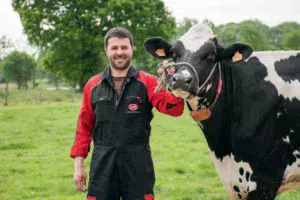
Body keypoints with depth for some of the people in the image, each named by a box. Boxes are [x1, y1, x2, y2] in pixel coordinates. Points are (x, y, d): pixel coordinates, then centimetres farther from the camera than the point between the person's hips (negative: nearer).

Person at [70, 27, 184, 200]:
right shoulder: (93, 86, 8)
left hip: (139, 166, -1)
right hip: (102, 166, 2)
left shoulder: (147, 82, 2)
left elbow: (174, 109, -12)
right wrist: (78, 165, 5)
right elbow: (84, 128, 10)